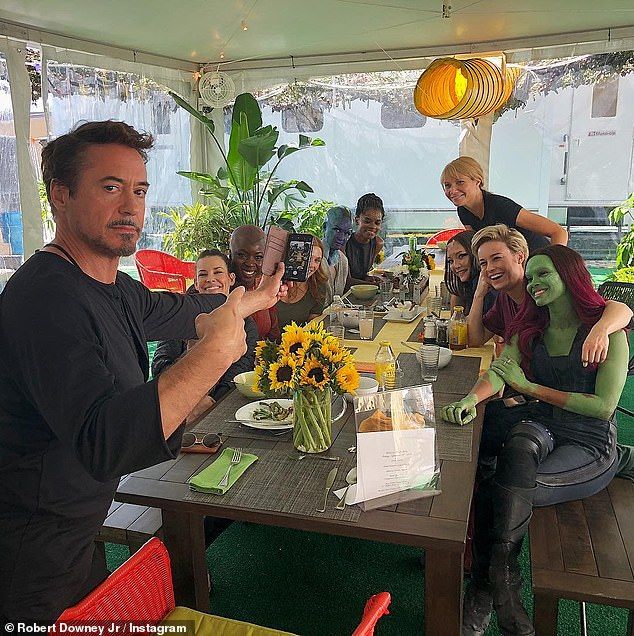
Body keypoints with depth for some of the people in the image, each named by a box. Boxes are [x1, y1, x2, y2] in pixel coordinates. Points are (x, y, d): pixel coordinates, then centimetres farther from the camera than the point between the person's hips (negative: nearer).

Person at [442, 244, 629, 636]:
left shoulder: (607, 332, -7)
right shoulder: (530, 330, 10)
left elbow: (604, 407, -15)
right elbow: (497, 373, -3)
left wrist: (529, 387, -13)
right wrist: (471, 398, -27)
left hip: (589, 446, -4)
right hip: (541, 428, 5)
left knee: (491, 494, -28)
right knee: (522, 438, -33)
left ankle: (486, 589, -10)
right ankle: (502, 578, -25)